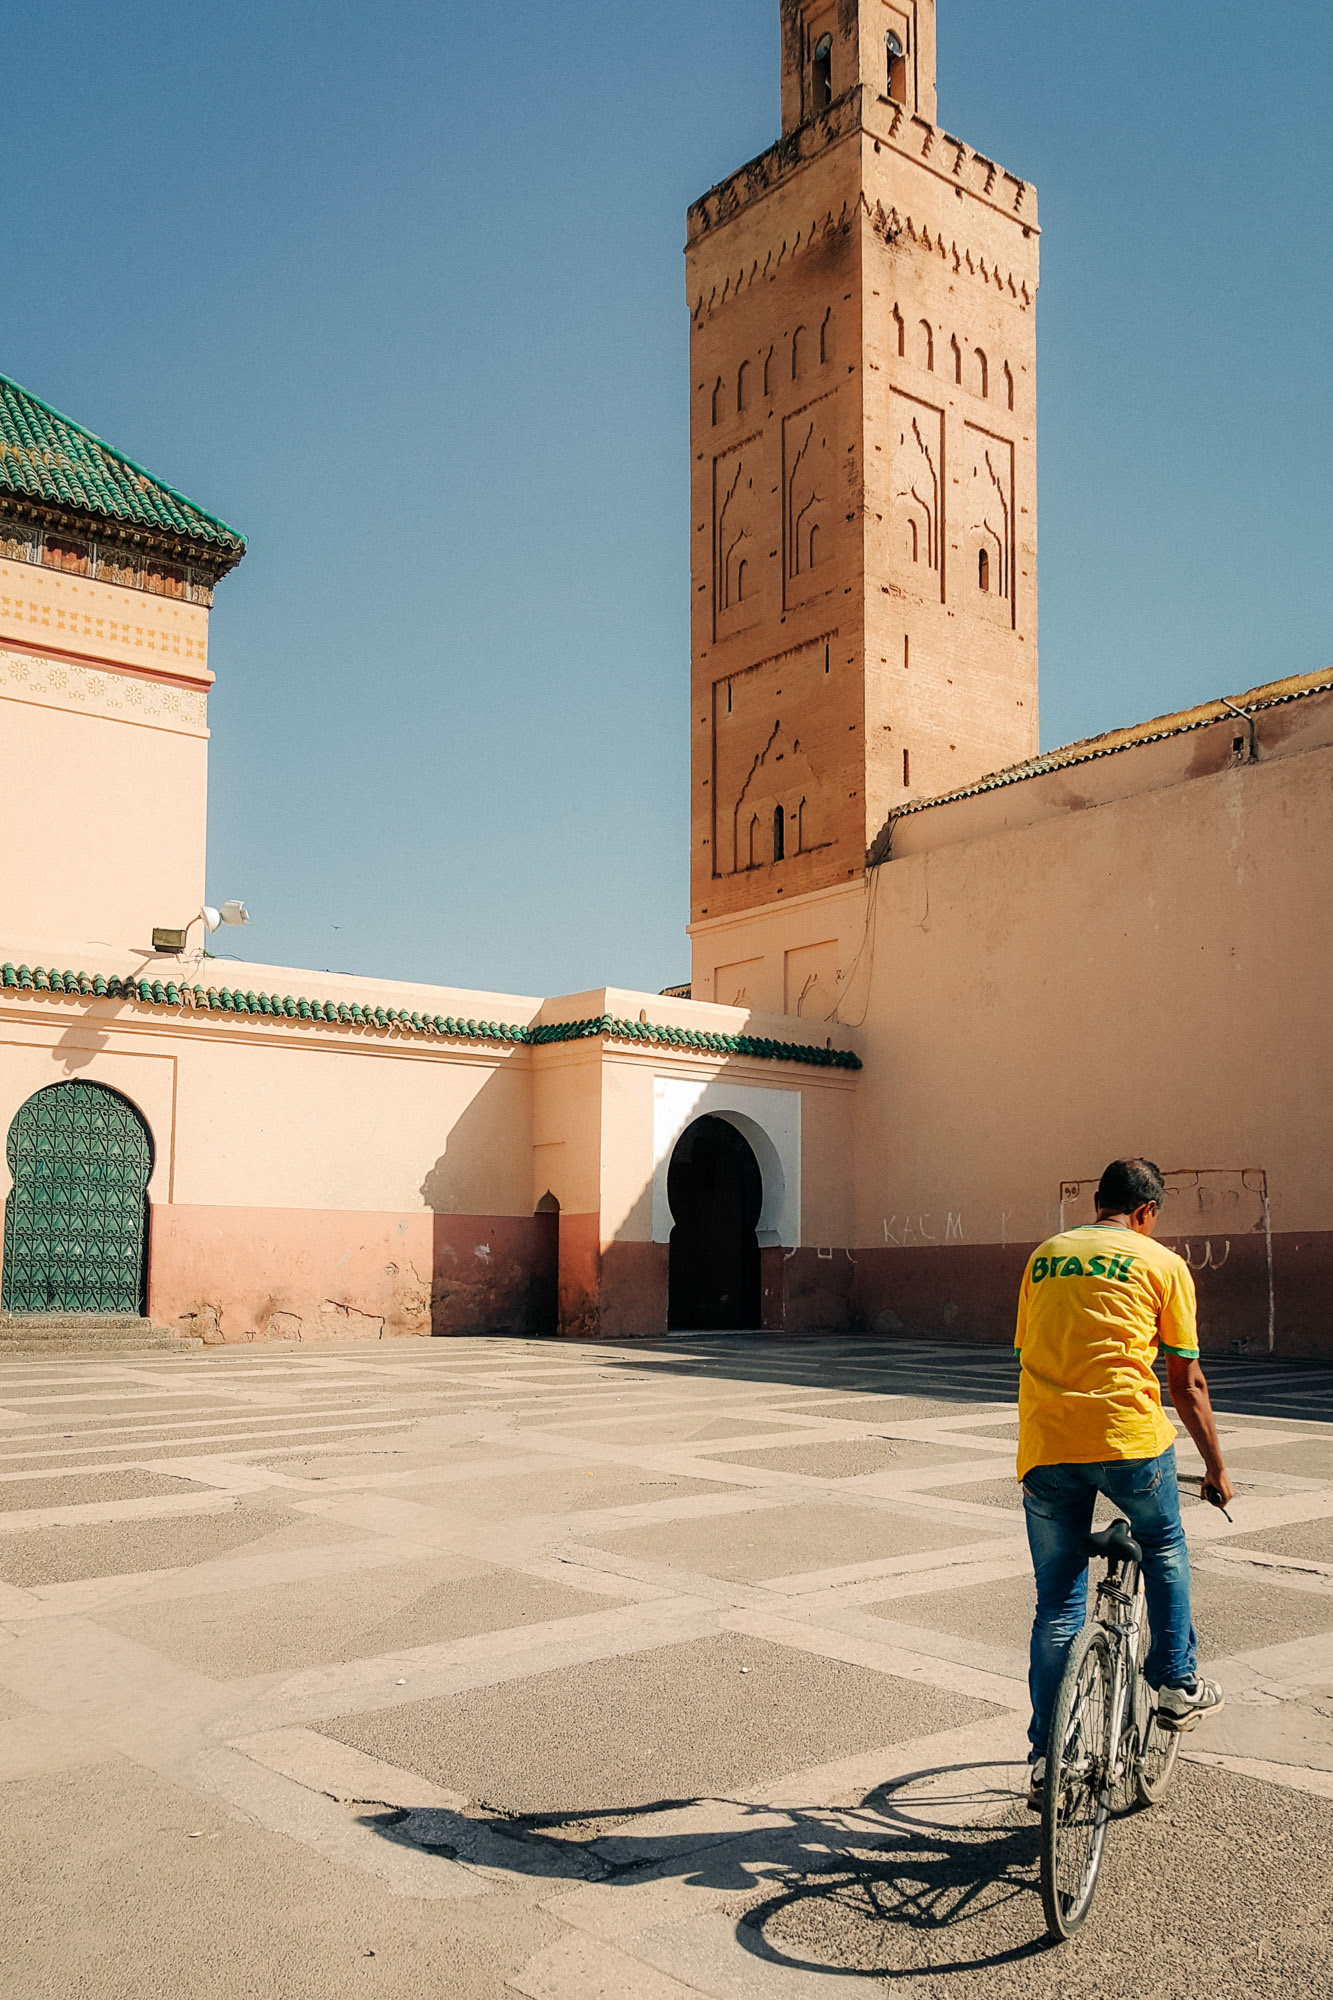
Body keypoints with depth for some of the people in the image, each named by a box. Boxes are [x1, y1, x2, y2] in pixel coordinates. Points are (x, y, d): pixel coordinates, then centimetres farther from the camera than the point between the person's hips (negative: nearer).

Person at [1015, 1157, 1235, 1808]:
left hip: (1044, 1445, 3)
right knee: (1165, 1548, 28)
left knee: (1058, 1601, 12)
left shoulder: (1043, 1256, 17)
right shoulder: (1162, 1264, 6)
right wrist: (1216, 1465, 18)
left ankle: (1047, 1761, 14)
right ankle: (1176, 1685, 31)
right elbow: (1186, 1382, 7)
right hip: (1128, 1437, -3)